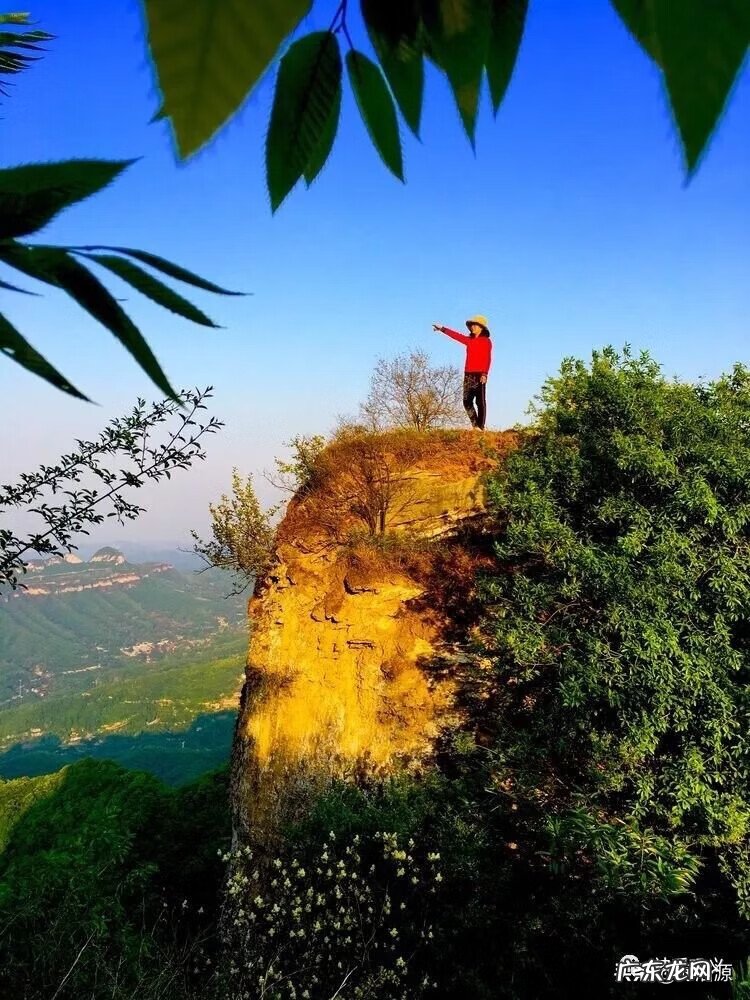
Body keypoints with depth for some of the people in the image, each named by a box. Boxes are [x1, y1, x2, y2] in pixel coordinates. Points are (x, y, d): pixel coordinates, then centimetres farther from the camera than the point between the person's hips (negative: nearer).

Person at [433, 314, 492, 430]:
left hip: (479, 375, -6)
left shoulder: (486, 341, -2)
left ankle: (481, 426, -2)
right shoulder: (469, 340, 16)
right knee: (467, 401, 2)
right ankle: (475, 424, 10)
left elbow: (487, 359, -10)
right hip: (468, 375, 6)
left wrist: (484, 374, -21)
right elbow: (456, 335, 25)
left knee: (480, 402, -4)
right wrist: (442, 329, 28)